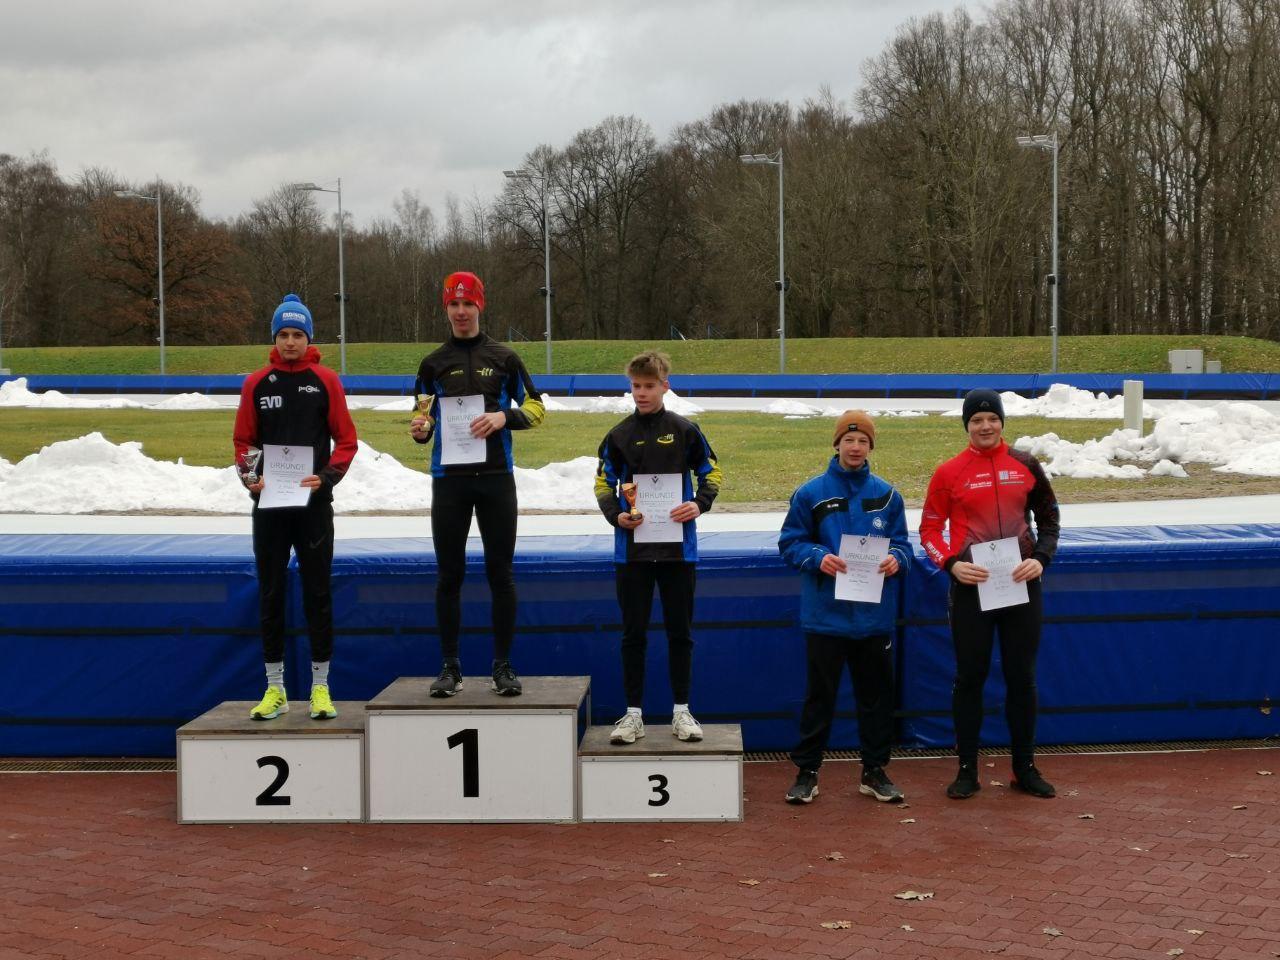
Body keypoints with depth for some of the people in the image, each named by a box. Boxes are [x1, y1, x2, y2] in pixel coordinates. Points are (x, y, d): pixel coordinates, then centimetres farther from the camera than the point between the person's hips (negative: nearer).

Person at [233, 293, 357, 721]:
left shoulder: (326, 381, 3)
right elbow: (243, 440, 9)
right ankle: (275, 689, 12)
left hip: (314, 504, -1)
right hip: (269, 505, 2)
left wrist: (327, 477, -13)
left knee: (317, 592, 2)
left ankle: (321, 687, 8)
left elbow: (346, 439, 3)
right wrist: (247, 475, -9)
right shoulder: (257, 384, 6)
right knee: (270, 593, 5)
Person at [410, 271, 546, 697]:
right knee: (449, 574, 3)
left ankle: (503, 667, 10)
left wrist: (504, 417, -11)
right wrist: (420, 430, -7)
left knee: (500, 572, 2)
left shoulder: (503, 357, 5)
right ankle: (450, 667, 11)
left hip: (495, 476, -1)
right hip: (449, 478, 1)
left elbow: (535, 407, 8)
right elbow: (424, 416, 16)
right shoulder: (433, 363, 9)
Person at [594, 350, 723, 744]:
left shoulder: (685, 431, 2)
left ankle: (681, 711, 17)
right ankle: (633, 713, 13)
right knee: (633, 633, 5)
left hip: (678, 548, 0)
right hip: (632, 549, 0)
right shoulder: (619, 436, 3)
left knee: (680, 631, 7)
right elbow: (604, 485, 7)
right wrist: (616, 516, -12)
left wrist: (699, 506, -9)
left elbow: (711, 474, 9)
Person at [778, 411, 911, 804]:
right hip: (826, 615, -3)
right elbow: (790, 542, 0)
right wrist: (818, 558, -18)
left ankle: (874, 771, 23)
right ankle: (806, 772, 14)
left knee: (876, 694, 11)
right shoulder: (811, 493, -1)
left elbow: (902, 544, 10)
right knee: (820, 695, 4)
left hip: (875, 616, 3)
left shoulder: (887, 495, 6)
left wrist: (896, 559, -12)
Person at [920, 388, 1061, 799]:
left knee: (1022, 677, 8)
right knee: (970, 678, 4)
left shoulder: (1025, 465, 5)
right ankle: (967, 770, 13)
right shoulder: (949, 472, 0)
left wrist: (1041, 557, -4)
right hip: (971, 587, -1)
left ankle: (1025, 768, 19)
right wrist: (951, 563, -14)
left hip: (1021, 584, 2)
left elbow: (1048, 518, 12)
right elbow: (930, 529, 2)